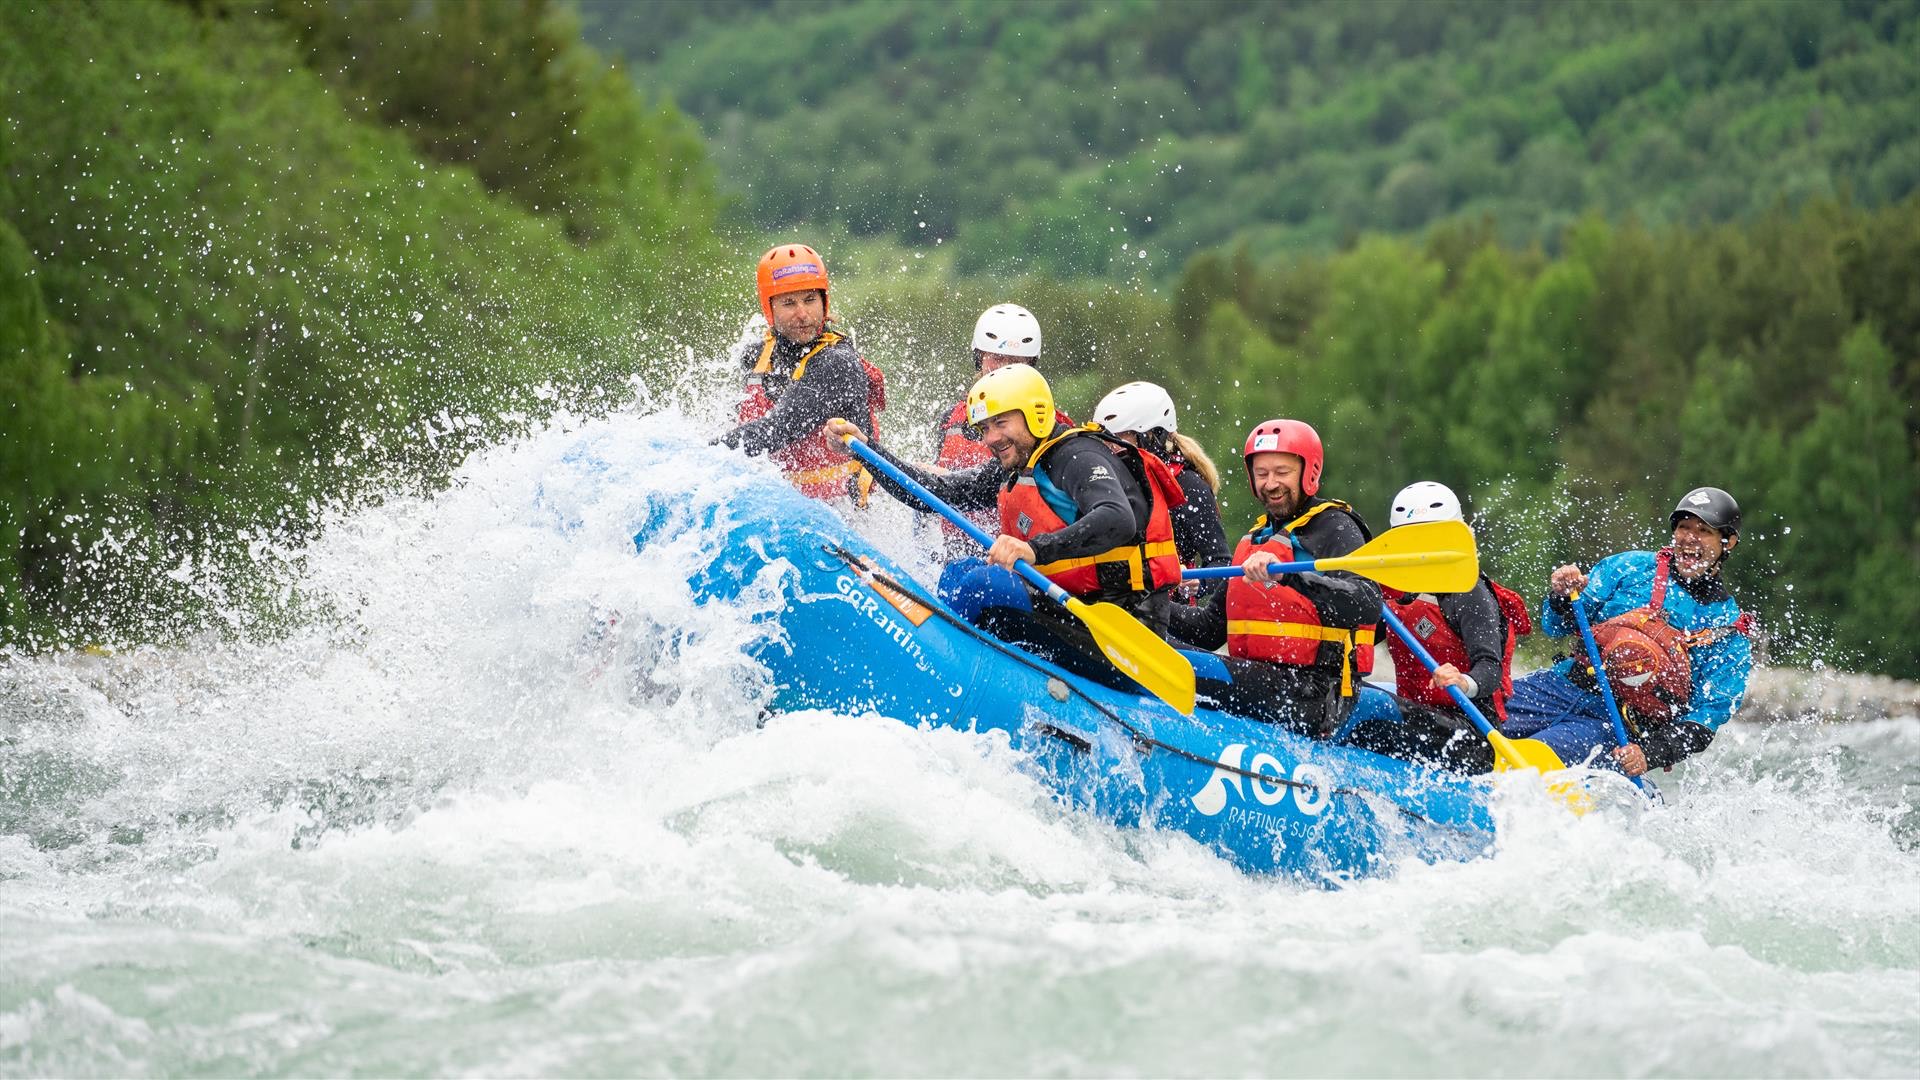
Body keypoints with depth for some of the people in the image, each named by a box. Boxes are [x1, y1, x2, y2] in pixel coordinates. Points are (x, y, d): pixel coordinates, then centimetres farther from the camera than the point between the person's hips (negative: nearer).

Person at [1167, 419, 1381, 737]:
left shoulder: (1335, 529, -3)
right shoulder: (1256, 538, 23)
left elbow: (1368, 605, -23)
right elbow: (1212, 627, 25)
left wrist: (1287, 576, -35)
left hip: (1311, 700, -9)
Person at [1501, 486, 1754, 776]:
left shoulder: (1730, 635, 5)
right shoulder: (1631, 567, 11)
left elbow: (1704, 722, -2)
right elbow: (1555, 627, 12)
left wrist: (1650, 753, -20)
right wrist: (1560, 597, -12)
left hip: (1616, 731, -4)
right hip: (1559, 686, 4)